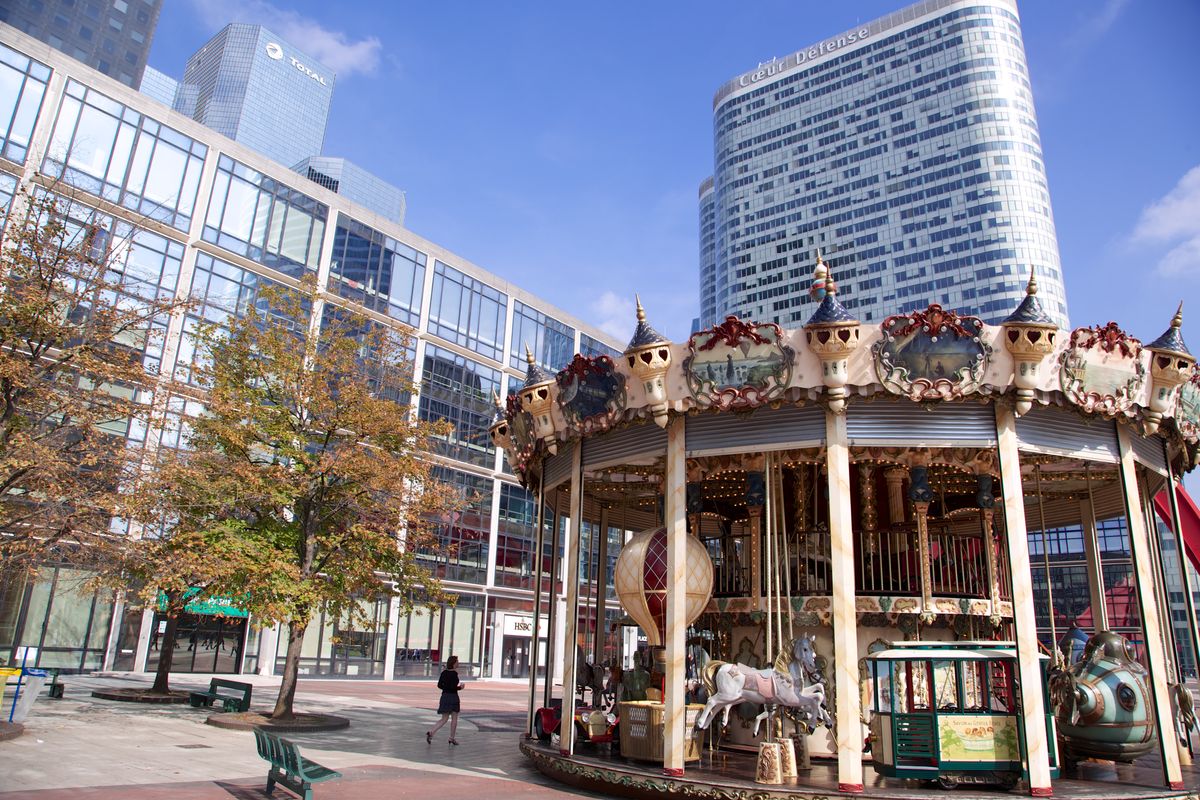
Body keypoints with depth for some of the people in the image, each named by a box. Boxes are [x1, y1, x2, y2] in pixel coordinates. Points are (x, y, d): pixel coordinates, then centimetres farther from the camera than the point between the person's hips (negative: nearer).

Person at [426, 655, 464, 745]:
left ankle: (431, 732, -8)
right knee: (454, 718, 12)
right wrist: (460, 687, -4)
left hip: (444, 696, 6)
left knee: (444, 719, 11)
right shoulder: (454, 673, -15)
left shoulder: (444, 672, 5)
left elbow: (439, 685, 7)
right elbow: (453, 687, -21)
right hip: (453, 697, -6)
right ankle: (452, 738, 17)